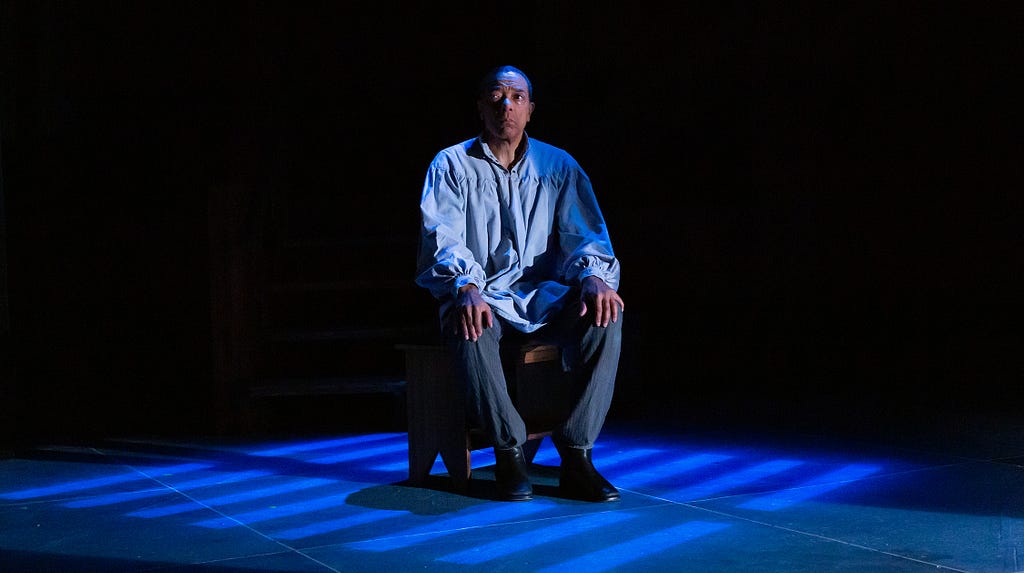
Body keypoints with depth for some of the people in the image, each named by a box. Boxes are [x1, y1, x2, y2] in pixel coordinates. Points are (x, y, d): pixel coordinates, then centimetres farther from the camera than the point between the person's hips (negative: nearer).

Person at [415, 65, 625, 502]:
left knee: (605, 313, -29)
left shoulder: (558, 166, 12)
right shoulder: (452, 165, 5)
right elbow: (443, 236, -8)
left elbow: (585, 231, 4)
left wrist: (593, 275, -20)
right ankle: (509, 452, -22)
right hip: (481, 297, -2)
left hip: (542, 297, 2)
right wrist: (467, 288, -29)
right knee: (469, 327, -39)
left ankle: (576, 456, -26)